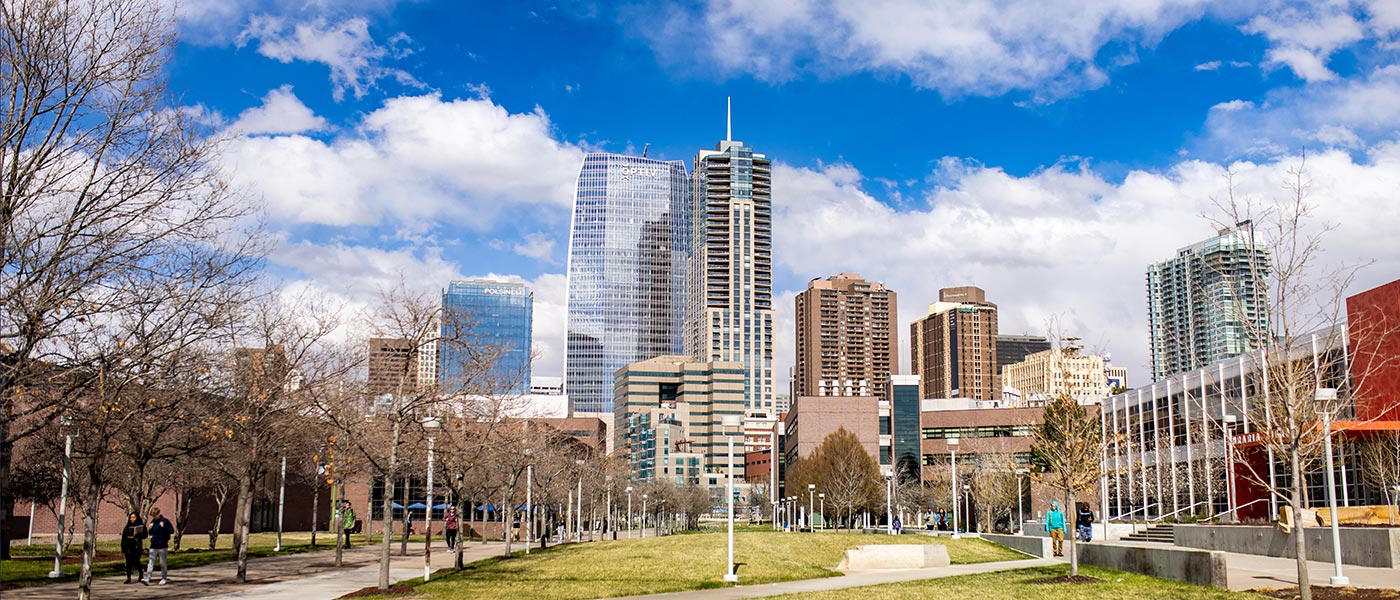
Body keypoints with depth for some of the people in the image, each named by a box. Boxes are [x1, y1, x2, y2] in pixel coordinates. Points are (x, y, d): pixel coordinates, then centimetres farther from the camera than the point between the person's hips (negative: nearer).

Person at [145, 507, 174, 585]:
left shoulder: (165, 521, -4)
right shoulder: (153, 522, 10)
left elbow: (172, 531, -8)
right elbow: (150, 533, 18)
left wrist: (163, 527, -19)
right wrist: (150, 529, -2)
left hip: (163, 546, -4)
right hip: (153, 546, 4)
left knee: (163, 563, 4)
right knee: (150, 563, -3)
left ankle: (164, 579, 15)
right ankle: (147, 579, -8)